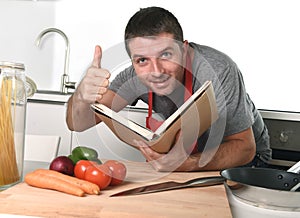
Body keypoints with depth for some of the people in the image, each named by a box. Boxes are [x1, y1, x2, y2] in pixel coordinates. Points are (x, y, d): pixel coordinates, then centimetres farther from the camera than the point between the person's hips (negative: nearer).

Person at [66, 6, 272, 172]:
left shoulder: (216, 71, -34)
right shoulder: (137, 75, -20)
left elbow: (244, 147, -27)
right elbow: (78, 124, -20)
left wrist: (189, 163, -46)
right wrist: (82, 97, -45)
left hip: (242, 158, -3)